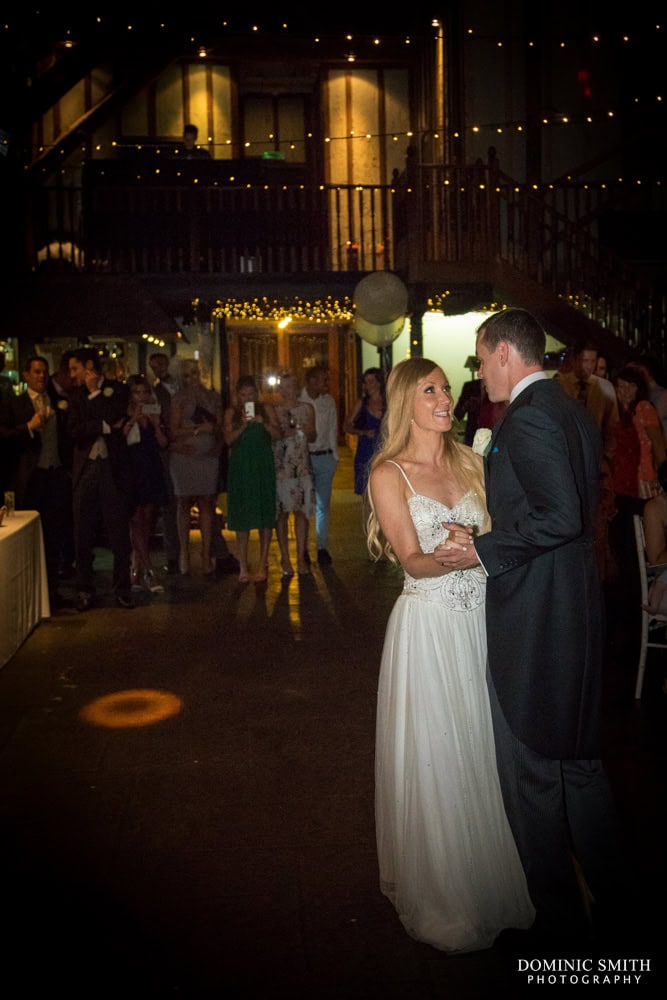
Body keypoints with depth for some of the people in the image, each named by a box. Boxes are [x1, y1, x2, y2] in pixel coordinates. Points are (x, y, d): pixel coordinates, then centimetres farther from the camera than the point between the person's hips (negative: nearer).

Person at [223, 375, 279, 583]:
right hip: (240, 466, 0)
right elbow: (228, 439, -4)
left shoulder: (266, 410, 6)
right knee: (242, 515, 1)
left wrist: (264, 423, -18)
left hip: (263, 466, 0)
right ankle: (243, 565, 6)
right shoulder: (231, 413, 6)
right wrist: (243, 426, -19)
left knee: (265, 513, -2)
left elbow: (277, 434, -1)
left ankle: (263, 564, 5)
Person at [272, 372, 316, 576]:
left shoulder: (307, 408, 11)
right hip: (280, 465, -2)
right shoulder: (274, 410, 2)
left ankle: (301, 557, 8)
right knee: (282, 513, -3)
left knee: (302, 511, 1)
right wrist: (283, 432, -14)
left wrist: (306, 430, -4)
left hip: (302, 465, 3)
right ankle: (285, 558, 5)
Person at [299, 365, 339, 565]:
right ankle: (303, 549, 12)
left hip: (325, 457, 3)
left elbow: (333, 429, 13)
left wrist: (334, 455, 8)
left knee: (323, 505, 7)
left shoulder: (328, 401, 7)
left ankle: (322, 547, 14)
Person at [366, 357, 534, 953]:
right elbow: (413, 561, -13)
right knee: (433, 757, 4)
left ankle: (490, 879, 35)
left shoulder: (472, 461, 8)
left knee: (482, 751, 14)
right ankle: (441, 897, 25)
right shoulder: (389, 474, -5)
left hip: (482, 620, 4)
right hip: (429, 628, -4)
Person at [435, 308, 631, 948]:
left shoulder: (527, 416, -17)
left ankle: (559, 922, 22)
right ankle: (609, 902, 36)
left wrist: (484, 552, -15)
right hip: (576, 611, 10)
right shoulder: (575, 413, 12)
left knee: (533, 774, 6)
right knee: (579, 759, 21)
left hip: (531, 618, -10)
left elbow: (561, 516, -25)